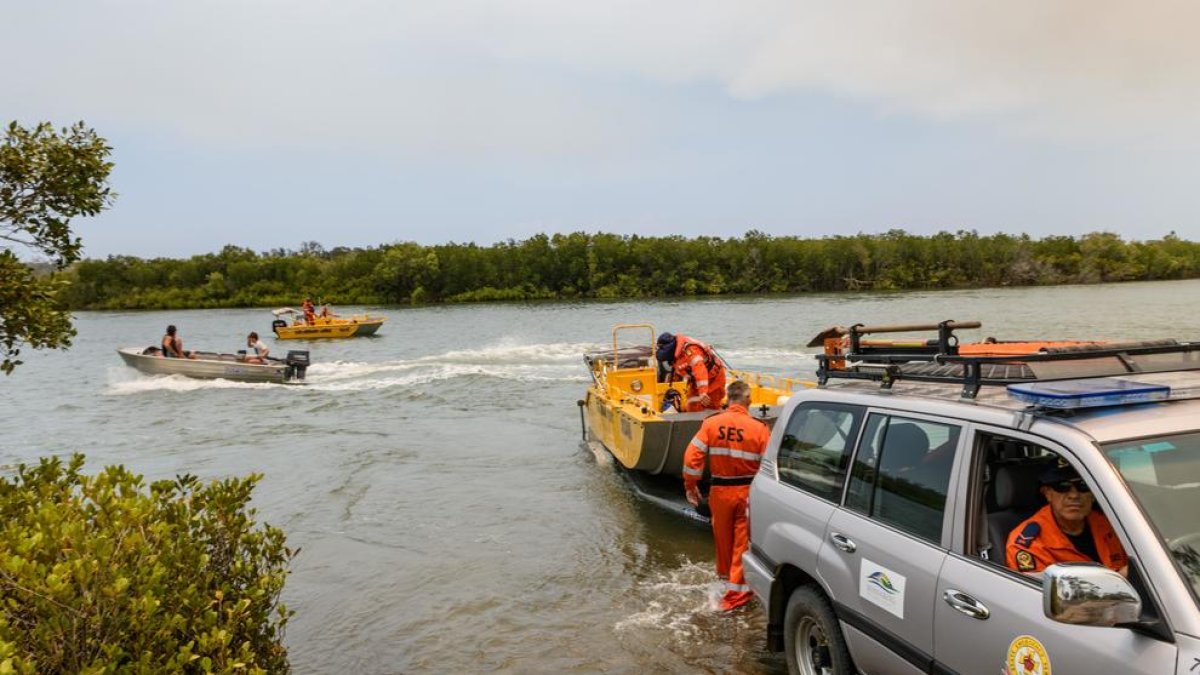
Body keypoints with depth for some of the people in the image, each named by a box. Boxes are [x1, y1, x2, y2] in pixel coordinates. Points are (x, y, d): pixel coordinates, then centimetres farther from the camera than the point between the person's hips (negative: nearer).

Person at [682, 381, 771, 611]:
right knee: (743, 542, 8)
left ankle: (725, 575, 43)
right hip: (748, 492, -2)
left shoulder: (711, 423, -10)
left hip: (720, 491, 2)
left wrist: (690, 485, 3)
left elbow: (692, 456, -10)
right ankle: (736, 591, 11)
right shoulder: (759, 428, -13)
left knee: (723, 538, 21)